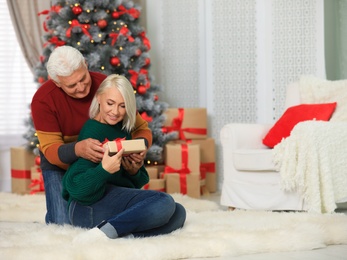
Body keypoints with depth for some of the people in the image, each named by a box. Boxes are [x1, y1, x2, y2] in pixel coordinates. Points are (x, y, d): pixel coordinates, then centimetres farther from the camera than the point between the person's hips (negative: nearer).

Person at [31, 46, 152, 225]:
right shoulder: (43, 100, -26)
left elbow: (141, 128, -15)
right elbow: (50, 149, -29)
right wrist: (78, 149, -52)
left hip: (102, 163, 2)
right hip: (60, 164, -1)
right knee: (64, 224, -14)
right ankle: (55, 215, 22)